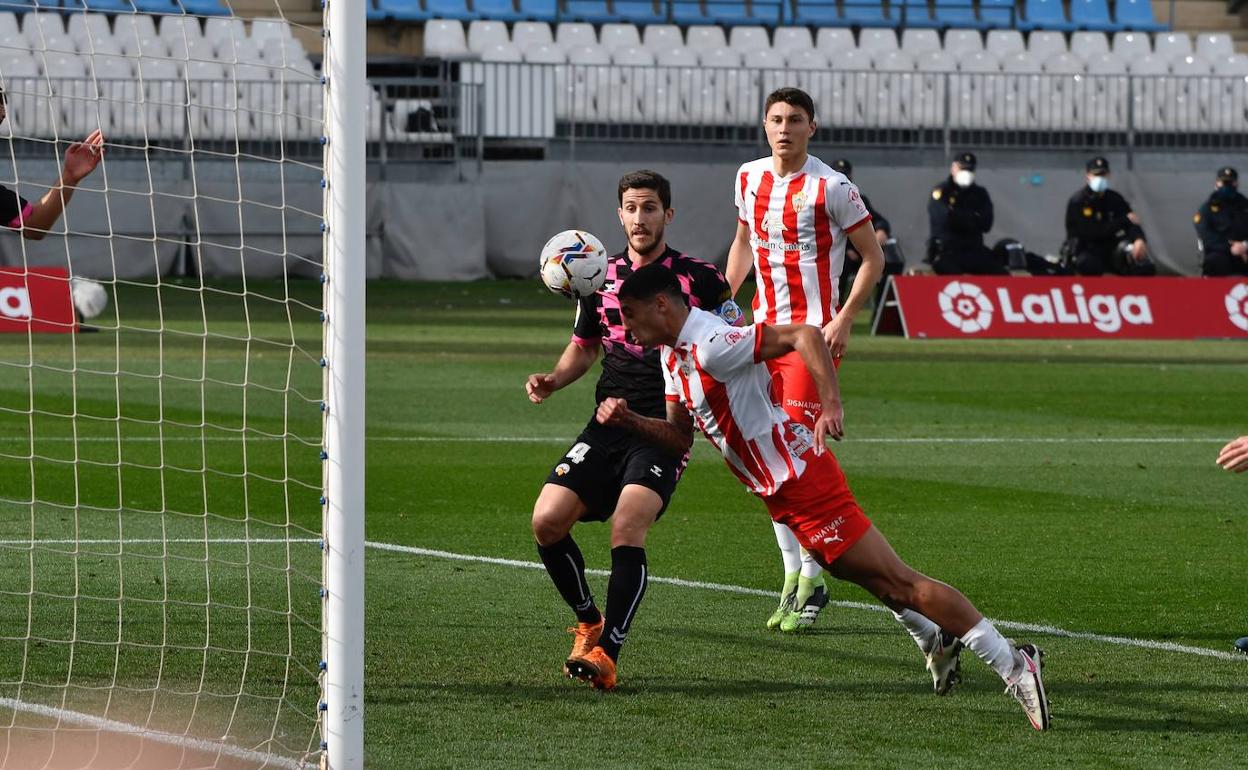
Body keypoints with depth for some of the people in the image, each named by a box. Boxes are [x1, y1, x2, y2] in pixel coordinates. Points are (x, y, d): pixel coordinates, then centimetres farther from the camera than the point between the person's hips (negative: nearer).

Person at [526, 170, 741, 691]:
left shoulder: (699, 278, 0)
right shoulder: (602, 278, 13)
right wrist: (552, 380, 6)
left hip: (666, 428, -5)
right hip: (610, 421, 5)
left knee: (628, 525, -26)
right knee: (547, 521, -9)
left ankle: (607, 652, -26)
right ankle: (589, 623, 14)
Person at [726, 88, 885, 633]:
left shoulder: (830, 187, -11)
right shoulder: (749, 178, 8)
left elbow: (873, 257, -5)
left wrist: (844, 321, -14)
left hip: (814, 331, -6)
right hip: (765, 327, 6)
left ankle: (813, 580, -4)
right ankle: (792, 572, 13)